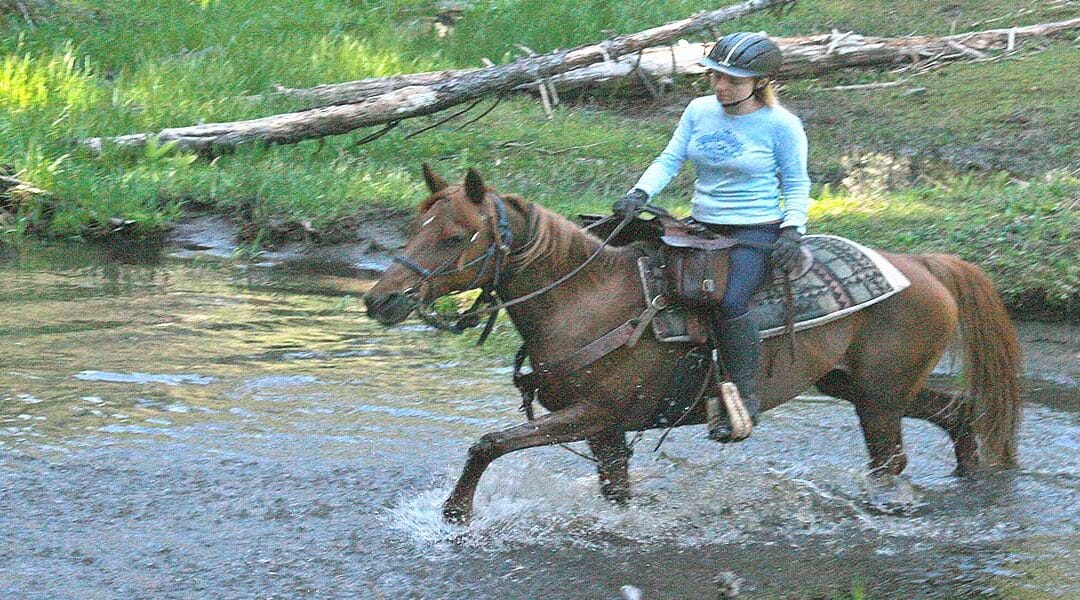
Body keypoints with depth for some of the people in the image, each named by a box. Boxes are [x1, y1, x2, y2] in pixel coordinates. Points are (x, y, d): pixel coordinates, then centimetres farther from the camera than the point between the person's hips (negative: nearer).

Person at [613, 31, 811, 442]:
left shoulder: (781, 125, -8)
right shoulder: (700, 111, 5)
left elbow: (796, 185, 0)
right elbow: (669, 160, 4)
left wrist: (792, 230, -13)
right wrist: (640, 194, -13)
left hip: (757, 231, -7)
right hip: (702, 225, 7)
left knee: (729, 301, -30)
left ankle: (747, 398, -20)